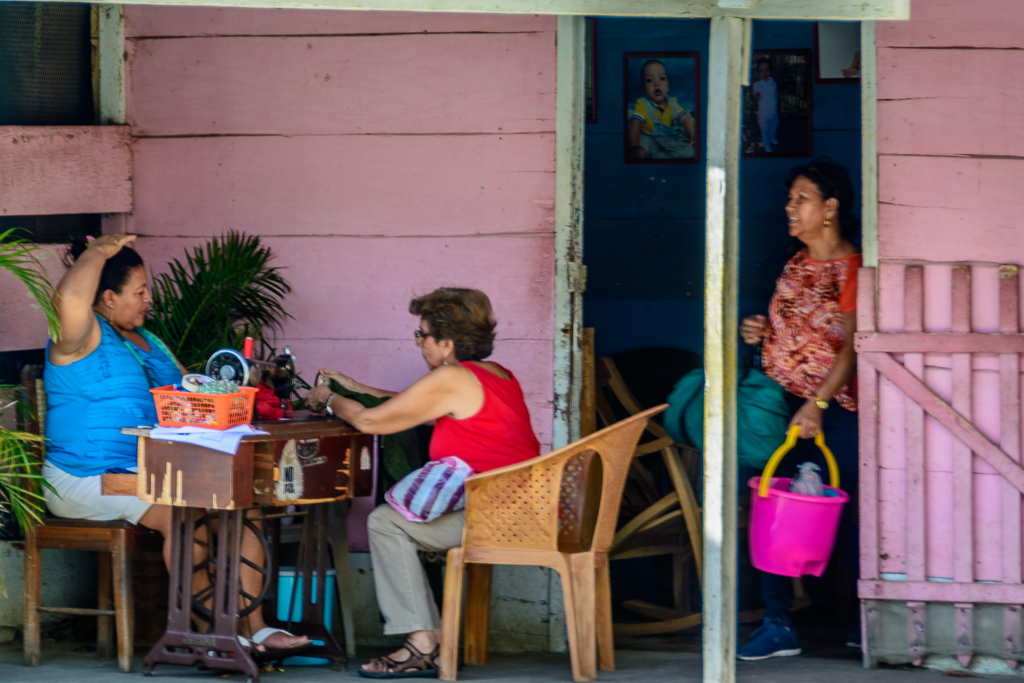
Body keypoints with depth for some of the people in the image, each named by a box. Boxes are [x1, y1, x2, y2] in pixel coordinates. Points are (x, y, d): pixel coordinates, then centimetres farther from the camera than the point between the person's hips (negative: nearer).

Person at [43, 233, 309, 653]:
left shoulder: (146, 341, 21)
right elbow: (70, 298, -32)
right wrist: (98, 251, -16)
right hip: (87, 479, -8)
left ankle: (253, 627, -14)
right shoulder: (85, 338, -8)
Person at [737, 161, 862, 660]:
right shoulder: (797, 264, 13)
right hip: (785, 406, 7)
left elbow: (849, 347, -20)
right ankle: (777, 626, 5)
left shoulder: (850, 269, -12)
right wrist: (763, 332, 5)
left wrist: (817, 403, -30)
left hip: (834, 410, -7)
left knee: (839, 517, -3)